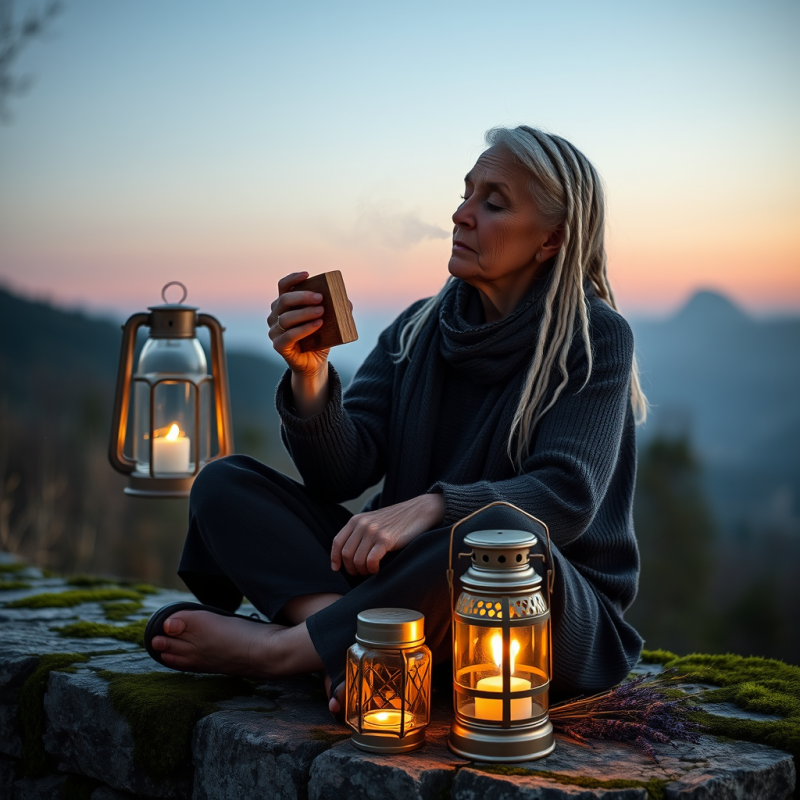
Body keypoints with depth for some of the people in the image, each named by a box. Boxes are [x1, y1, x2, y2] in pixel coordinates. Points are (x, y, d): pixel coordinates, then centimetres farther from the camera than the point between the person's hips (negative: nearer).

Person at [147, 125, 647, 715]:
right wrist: (310, 376, -21)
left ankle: (270, 649, -24)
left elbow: (568, 495, -20)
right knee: (224, 483, -9)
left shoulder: (598, 340, -7)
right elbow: (342, 474, -2)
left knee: (495, 532, -40)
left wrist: (430, 507, -36)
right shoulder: (417, 331, 7)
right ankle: (354, 649, -33)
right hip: (410, 575, 5)